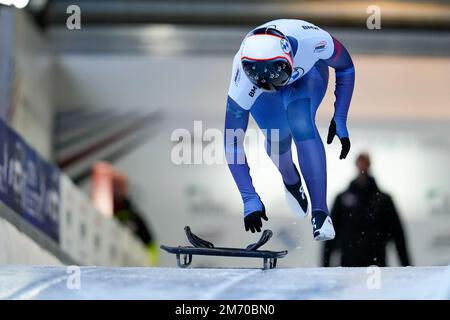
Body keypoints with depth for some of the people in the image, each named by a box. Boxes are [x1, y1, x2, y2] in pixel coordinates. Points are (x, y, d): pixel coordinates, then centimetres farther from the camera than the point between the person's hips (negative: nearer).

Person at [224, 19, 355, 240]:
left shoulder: (314, 40, -42)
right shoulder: (244, 83, -42)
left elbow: (346, 67, -17)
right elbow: (233, 144, -35)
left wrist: (340, 120, -18)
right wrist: (250, 200, -36)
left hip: (306, 72, -1)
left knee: (301, 124, -27)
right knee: (278, 139, -13)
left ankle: (320, 211, -24)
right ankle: (290, 180, 26)